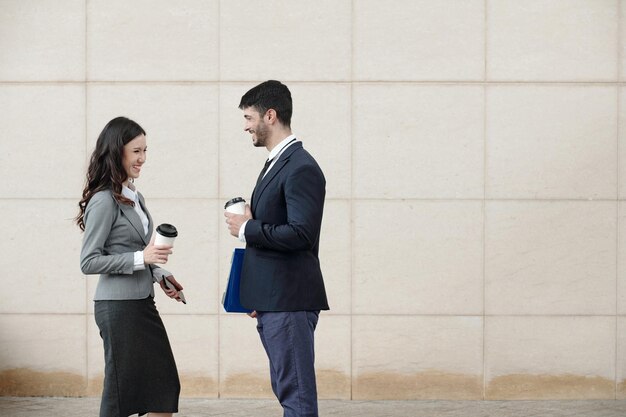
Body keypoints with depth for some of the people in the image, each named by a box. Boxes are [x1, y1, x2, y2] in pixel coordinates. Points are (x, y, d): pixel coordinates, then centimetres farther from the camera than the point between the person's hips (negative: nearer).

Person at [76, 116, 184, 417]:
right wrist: (141, 258, -21)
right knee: (121, 391, -1)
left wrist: (160, 274, 10)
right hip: (118, 305, -9)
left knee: (165, 387, 9)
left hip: (142, 302, 9)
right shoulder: (104, 201, -14)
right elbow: (88, 262, -16)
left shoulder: (135, 197, 11)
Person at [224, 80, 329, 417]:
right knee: (285, 388, 14)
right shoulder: (275, 164, 17)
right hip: (272, 301, 10)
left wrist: (247, 229, -12)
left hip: (290, 301, -10)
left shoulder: (301, 168, -15)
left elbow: (300, 234, -24)